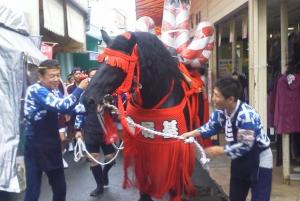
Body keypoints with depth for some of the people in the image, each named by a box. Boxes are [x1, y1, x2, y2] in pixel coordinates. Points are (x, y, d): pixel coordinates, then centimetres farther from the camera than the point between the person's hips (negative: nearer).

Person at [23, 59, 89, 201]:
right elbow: (62, 106, -30)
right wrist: (80, 88, -22)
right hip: (36, 146, -8)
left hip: (52, 144, 8)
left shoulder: (54, 91, 8)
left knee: (60, 187, 17)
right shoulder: (35, 90, -19)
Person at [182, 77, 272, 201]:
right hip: (240, 158, 8)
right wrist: (192, 133, -10)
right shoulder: (221, 111, -9)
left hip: (259, 159, -8)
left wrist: (220, 151, -21)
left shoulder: (246, 115, -32)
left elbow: (245, 146, -29)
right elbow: (211, 126, 5)